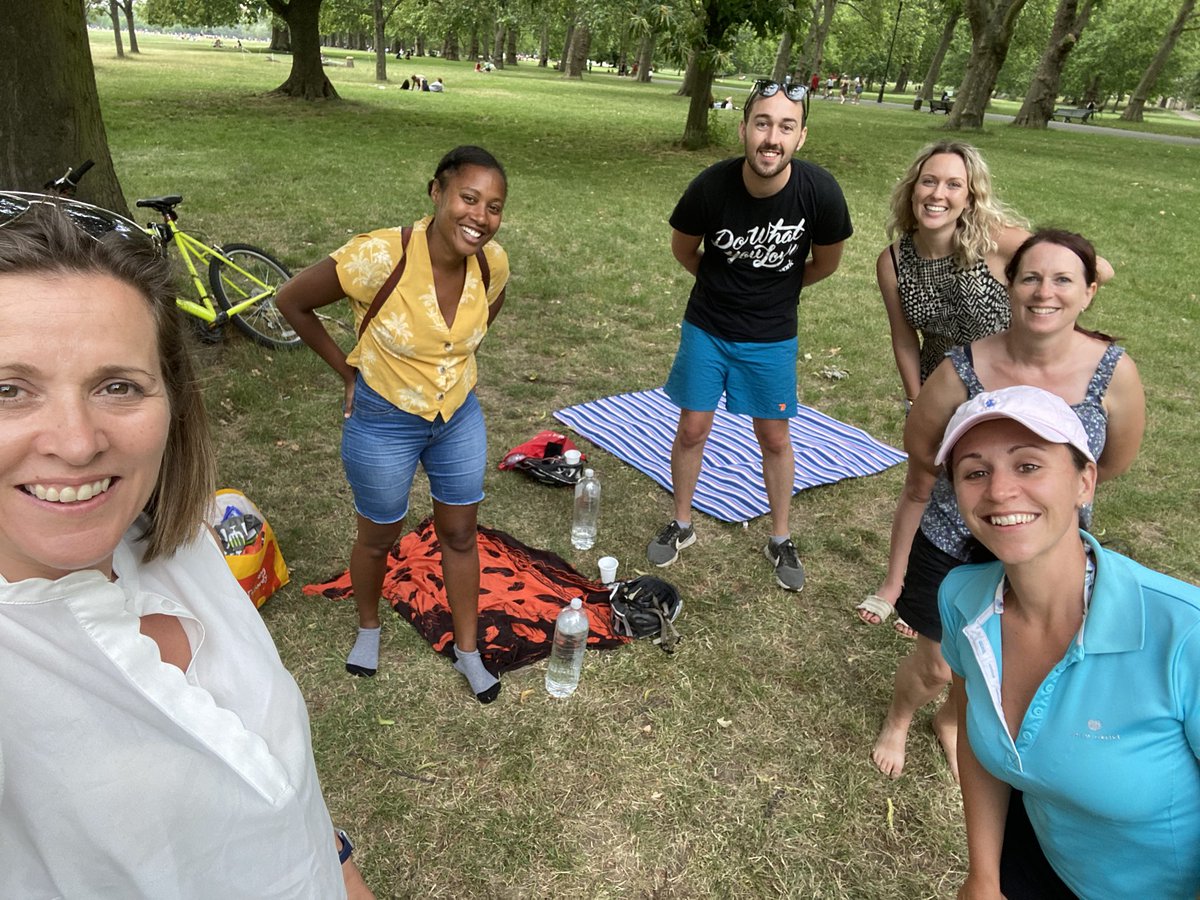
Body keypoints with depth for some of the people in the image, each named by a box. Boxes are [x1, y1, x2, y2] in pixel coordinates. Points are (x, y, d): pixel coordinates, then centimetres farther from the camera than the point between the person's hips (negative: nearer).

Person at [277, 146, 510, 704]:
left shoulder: (493, 264, -14)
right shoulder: (378, 257, -29)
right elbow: (292, 302, -13)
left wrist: (453, 360, 9)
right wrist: (347, 369, -8)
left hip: (459, 417, 4)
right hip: (384, 423, -3)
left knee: (460, 535, 16)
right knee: (380, 537, 18)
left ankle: (468, 650, 37)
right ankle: (368, 628, 49)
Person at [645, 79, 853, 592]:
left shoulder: (819, 192, -21)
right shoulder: (712, 186, -21)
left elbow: (825, 262, 0)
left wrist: (775, 289, 10)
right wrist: (725, 287, 7)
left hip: (772, 337, 0)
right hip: (707, 327, 0)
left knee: (775, 438, 10)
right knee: (692, 429, 6)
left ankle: (780, 539, 29)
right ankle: (681, 525, 28)